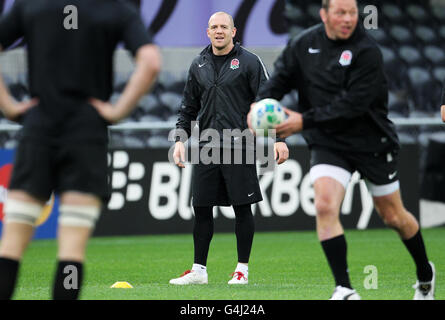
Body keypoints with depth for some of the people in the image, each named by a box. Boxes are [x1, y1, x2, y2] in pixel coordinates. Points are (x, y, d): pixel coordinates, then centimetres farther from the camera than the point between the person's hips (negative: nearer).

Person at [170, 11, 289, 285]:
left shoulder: (249, 62, 0)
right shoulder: (199, 65, 13)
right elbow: (189, 108, 20)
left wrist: (279, 138, -11)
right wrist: (180, 139, 9)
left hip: (239, 147, -4)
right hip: (206, 148, 4)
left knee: (242, 208, -1)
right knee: (201, 208, 4)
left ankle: (243, 270, 7)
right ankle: (199, 270, 12)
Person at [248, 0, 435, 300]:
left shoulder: (367, 52, -18)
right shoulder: (304, 44, -2)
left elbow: (351, 104, -24)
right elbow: (280, 79, 5)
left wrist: (305, 121, -27)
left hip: (372, 142, -2)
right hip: (328, 144, 3)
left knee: (394, 216, 10)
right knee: (325, 206, -21)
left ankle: (425, 274, 37)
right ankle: (344, 289, -15)